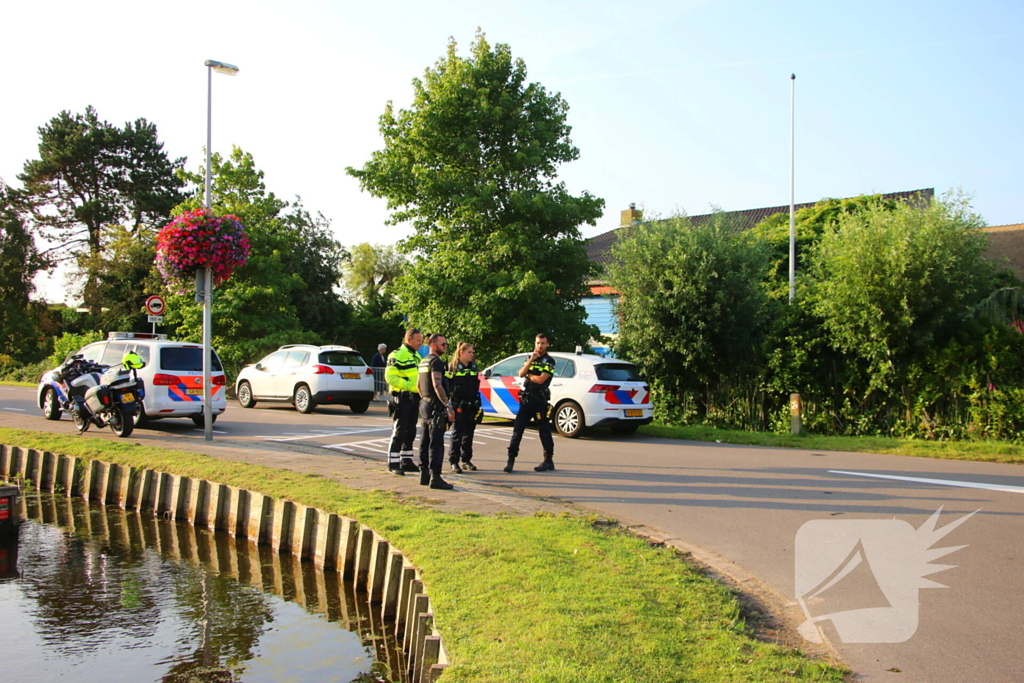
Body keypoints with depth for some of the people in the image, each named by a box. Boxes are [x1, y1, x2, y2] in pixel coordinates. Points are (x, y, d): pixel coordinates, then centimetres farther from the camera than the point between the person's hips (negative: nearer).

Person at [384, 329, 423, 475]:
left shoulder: (417, 355, 18)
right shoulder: (397, 355, -11)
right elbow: (390, 376, -20)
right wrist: (409, 386, -23)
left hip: (414, 398, 9)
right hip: (402, 398, -9)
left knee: (410, 432, 14)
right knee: (399, 431, -5)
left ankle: (406, 461, 23)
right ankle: (393, 464, 1)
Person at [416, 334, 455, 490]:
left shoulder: (423, 361, 18)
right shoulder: (436, 361, -13)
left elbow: (419, 385, 24)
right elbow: (437, 385, -22)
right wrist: (448, 406, -23)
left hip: (425, 405, 10)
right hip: (435, 406, -10)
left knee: (425, 442, 13)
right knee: (436, 443, -10)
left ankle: (424, 474, 18)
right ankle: (435, 477, -12)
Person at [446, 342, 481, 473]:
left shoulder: (474, 367, 13)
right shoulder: (453, 367, -3)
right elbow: (447, 385, -5)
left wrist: (477, 404, 13)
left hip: (471, 406, 5)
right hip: (458, 405, -5)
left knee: (469, 434, 9)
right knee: (457, 433, -4)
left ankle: (466, 460, 19)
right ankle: (454, 461, 0)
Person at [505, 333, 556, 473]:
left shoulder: (549, 361, -3)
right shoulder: (530, 358, 15)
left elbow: (541, 379, -16)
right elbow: (521, 374, -1)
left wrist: (529, 375, -1)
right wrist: (531, 360, -9)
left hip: (540, 401, -5)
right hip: (526, 399, 5)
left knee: (544, 431, 3)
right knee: (517, 428, -1)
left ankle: (549, 460, 13)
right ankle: (511, 458, 1)